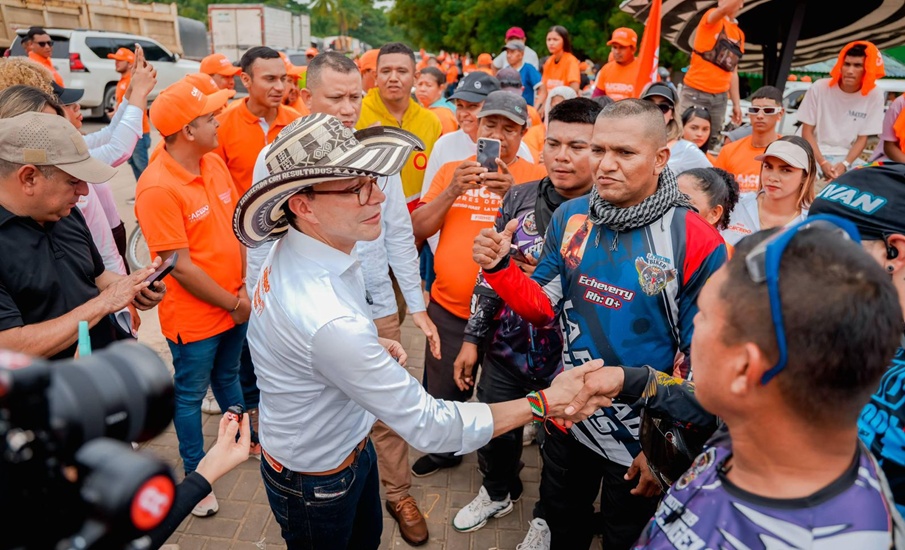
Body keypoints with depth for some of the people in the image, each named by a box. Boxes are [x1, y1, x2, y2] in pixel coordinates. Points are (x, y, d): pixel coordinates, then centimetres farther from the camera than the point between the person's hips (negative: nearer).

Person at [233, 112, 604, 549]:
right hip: (317, 485, -7)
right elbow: (428, 425, -34)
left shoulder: (294, 251, -12)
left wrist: (369, 346, -3)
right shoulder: (329, 322, -41)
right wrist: (545, 402, -27)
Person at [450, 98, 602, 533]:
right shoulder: (519, 198, -3)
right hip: (506, 348, 4)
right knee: (493, 433, 21)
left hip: (569, 359, -3)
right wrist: (473, 338, 4)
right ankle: (498, 493, 53)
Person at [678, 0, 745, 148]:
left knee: (711, 142, 10)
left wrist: (737, 103, 14)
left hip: (720, 97, 7)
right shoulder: (711, 18, -2)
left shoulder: (740, 34, 15)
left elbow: (733, 72, 17)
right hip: (696, 92, -6)